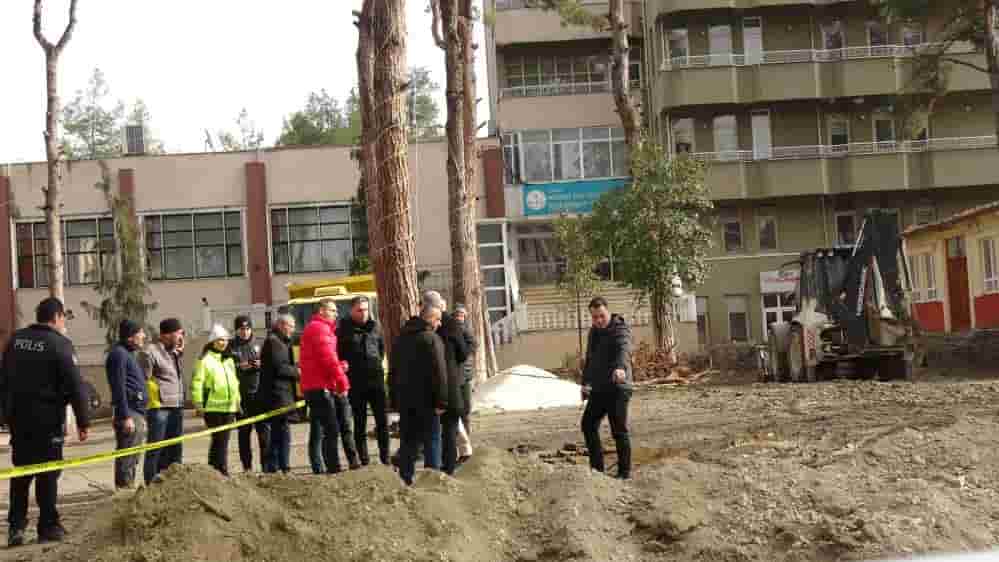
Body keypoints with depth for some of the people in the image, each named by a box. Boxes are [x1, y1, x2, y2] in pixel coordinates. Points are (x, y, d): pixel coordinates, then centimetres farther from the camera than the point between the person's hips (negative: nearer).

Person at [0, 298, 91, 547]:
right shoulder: (59, 344, -13)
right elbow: (75, 387, -15)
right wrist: (83, 421, -9)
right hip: (47, 419, -6)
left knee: (21, 472, 14)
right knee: (47, 472, 3)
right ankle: (48, 526, 8)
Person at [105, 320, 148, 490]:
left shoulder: (129, 354, 20)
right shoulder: (119, 353, -11)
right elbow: (119, 388, -18)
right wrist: (125, 416, -22)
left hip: (137, 412, 10)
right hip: (128, 412, -10)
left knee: (133, 456, 15)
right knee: (126, 457, -8)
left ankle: (129, 488, 22)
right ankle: (124, 489, -6)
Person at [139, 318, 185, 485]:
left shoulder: (174, 353, 17)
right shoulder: (150, 352, -10)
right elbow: (143, 381, -14)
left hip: (176, 407, 9)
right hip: (159, 407, -9)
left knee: (175, 449, 15)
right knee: (155, 450, -2)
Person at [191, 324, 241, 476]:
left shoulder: (229, 360, 18)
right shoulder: (206, 359, -6)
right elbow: (197, 381, -11)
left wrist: (237, 401, 22)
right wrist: (198, 403, -15)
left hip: (229, 407, 7)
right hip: (213, 407, -7)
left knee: (223, 440, 8)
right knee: (219, 440, -7)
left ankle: (213, 471, 17)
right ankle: (222, 470, -4)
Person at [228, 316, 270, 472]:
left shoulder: (257, 345, 9)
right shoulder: (231, 347, 4)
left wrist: (261, 365, -9)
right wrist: (239, 367, -14)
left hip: (259, 392, 1)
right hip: (241, 395, -1)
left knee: (264, 428, -5)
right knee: (244, 431, 5)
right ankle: (247, 466, 12)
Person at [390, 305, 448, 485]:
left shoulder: (401, 338, 13)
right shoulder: (432, 339, -11)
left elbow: (393, 370, 17)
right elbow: (439, 373, -17)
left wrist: (395, 399, 19)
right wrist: (441, 401, -16)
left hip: (404, 399, 6)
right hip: (426, 400, -6)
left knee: (408, 441, 10)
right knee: (430, 440, 2)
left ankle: (406, 479, 10)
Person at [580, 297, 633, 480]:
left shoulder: (620, 330, -11)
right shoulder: (593, 332, 15)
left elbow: (624, 349, -33)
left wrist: (620, 367, -52)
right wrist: (586, 382, 26)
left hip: (617, 389, -8)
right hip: (598, 389, 8)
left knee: (619, 430, -6)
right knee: (588, 424, 11)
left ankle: (624, 471, 3)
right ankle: (597, 466, 20)